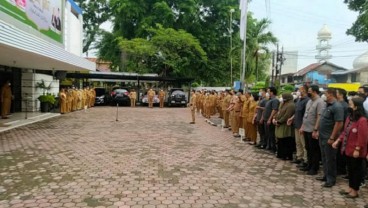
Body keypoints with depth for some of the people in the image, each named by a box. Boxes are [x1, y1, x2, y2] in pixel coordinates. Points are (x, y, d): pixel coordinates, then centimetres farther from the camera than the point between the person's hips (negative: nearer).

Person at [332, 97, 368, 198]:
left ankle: (355, 191, 18)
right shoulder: (349, 117, 8)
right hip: (348, 149, 9)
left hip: (355, 151, -9)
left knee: (357, 170, 6)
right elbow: (345, 132, 14)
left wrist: (357, 149, -20)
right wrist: (338, 141, 7)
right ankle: (350, 188, 30)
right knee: (350, 169, 17)